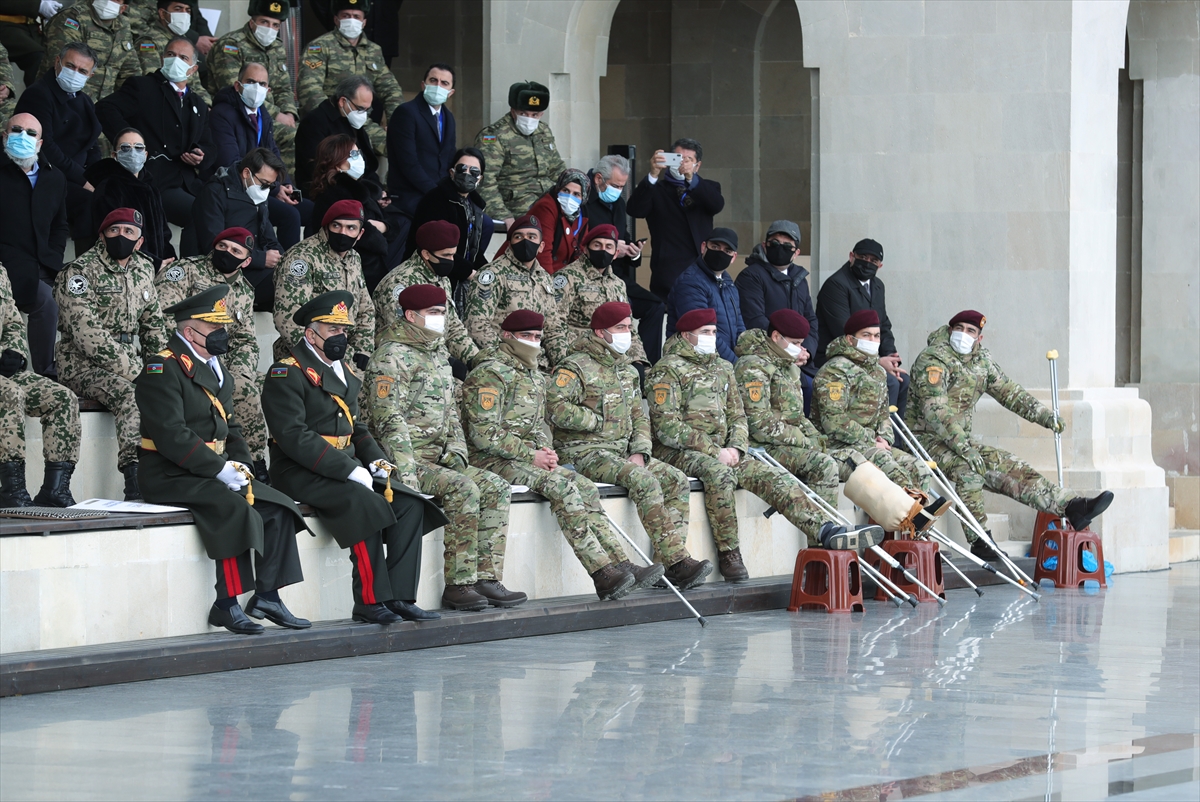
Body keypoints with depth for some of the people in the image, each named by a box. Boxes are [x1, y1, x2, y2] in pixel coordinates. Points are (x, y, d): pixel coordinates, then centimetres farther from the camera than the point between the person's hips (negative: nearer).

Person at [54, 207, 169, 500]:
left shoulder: (143, 269, 12)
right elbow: (89, 335, -19)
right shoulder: (79, 272, -10)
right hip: (82, 365, -7)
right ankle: (135, 483, -42)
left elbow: (153, 323, 20)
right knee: (129, 393, -34)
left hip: (130, 363, 7)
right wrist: (135, 371, -22)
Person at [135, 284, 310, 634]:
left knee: (278, 508, -5)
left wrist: (241, 464, 1)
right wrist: (221, 469, -22)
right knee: (236, 509, -31)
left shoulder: (215, 369, 17)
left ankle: (267, 596, -4)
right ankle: (226, 605, -26)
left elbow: (230, 427, 22)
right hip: (171, 477, -9)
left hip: (215, 472, 9)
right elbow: (172, 435, -22)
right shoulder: (162, 369, -13)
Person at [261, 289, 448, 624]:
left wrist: (377, 461, 3)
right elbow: (294, 437, -20)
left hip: (346, 469, 8)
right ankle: (370, 601, -27)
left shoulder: (343, 372, 19)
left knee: (409, 505, -11)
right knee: (367, 504, -32)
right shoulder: (286, 374, -9)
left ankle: (400, 597, -14)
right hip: (302, 475, -8)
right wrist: (349, 470, -23)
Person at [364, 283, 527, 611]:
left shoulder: (438, 354, 20)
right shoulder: (391, 357, -9)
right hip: (406, 460, -9)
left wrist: (455, 451, 6)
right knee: (464, 489, -28)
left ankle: (487, 577, -12)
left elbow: (450, 410, 24)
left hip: (437, 459, 9)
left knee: (496, 487, -8)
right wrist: (407, 474, -25)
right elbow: (389, 419, -17)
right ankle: (459, 584, -25)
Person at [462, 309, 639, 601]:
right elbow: (483, 434, -18)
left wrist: (546, 451, 3)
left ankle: (620, 564, -17)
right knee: (562, 487, -27)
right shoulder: (489, 374, -11)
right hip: (493, 462, -9)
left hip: (528, 458, 9)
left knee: (586, 488, -9)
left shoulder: (534, 376, 20)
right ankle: (601, 573, -33)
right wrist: (530, 456, -16)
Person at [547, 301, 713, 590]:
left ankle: (669, 560, -19)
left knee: (677, 480, -10)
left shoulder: (627, 371, 20)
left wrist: (639, 452, 3)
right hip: (584, 454, -8)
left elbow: (639, 417, 21)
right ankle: (676, 561, -31)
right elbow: (556, 409, -20)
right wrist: (599, 420, -11)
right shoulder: (575, 368, -6)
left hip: (622, 452, 8)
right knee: (644, 481, -29)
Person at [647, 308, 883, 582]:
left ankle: (823, 531, -29)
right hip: (678, 452, -7)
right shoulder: (668, 370, -3)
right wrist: (714, 451, -18)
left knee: (772, 476, -15)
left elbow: (737, 416, 19)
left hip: (721, 452, 7)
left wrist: (736, 448, -4)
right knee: (719, 474, -37)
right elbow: (667, 427, -12)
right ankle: (728, 553, -29)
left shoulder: (722, 368, 20)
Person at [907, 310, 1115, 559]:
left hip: (961, 440, 8)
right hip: (926, 438, -8)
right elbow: (935, 411, -25)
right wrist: (965, 448, -33)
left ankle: (1072, 507, -16)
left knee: (1011, 468, -7)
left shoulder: (981, 359, 11)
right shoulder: (933, 360, -14)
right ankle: (979, 542, -30)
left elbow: (1009, 391, 21)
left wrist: (1044, 415, 10)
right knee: (966, 468, -34)